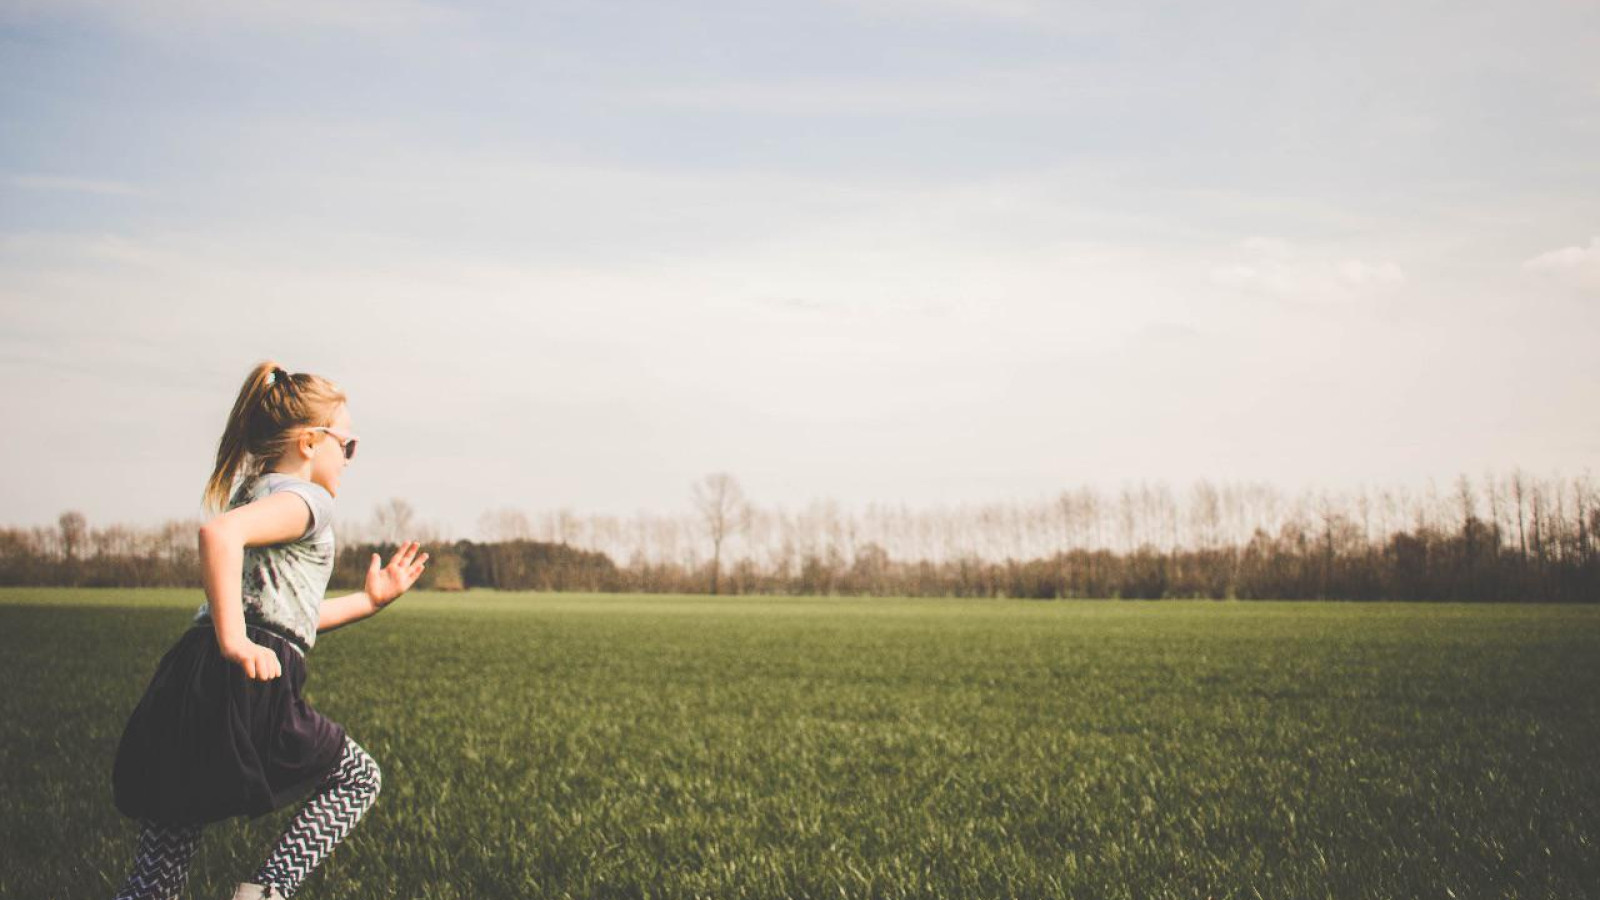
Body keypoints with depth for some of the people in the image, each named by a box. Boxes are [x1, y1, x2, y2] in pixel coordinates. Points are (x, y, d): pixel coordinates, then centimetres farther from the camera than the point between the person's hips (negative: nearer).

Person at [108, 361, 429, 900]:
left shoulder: (256, 493, 28)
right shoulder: (302, 498, -2)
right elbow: (220, 532, -25)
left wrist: (372, 601, 38)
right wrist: (234, 641, -25)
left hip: (190, 682, 9)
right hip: (247, 689, -9)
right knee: (358, 779, 12)